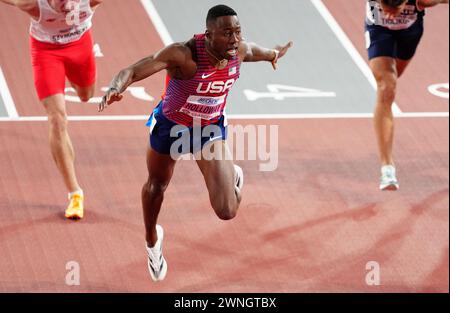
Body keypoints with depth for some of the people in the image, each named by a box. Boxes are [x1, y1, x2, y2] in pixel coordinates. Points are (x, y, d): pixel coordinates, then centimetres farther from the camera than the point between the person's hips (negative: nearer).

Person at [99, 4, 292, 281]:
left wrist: (274, 54, 29)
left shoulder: (240, 51, -21)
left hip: (211, 129, 2)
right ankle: (153, 241, 57)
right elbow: (132, 71, -43)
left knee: (227, 212, -10)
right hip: (171, 127, -2)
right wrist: (116, 88, -65)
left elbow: (257, 51, 6)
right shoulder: (183, 55, -37)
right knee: (157, 186, 24)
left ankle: (233, 177, 29)